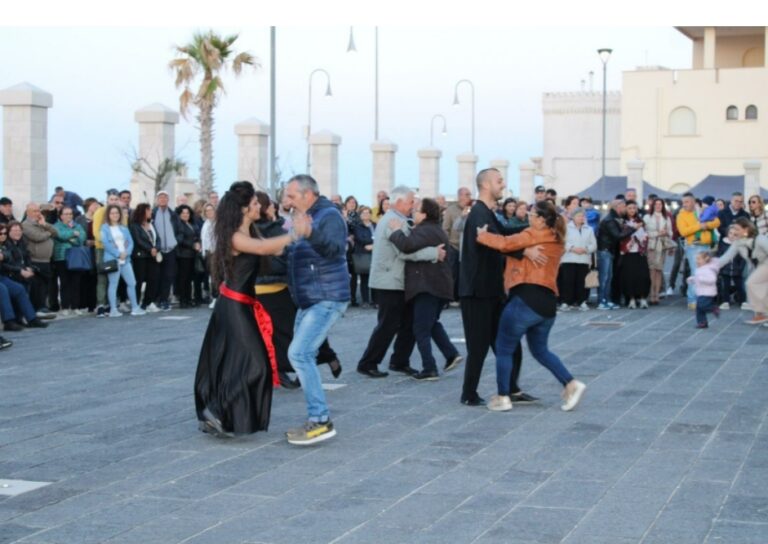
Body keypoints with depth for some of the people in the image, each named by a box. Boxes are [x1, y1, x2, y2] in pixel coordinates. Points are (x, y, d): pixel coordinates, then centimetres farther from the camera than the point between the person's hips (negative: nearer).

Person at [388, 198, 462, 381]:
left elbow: (407, 245, -31)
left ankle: (429, 369, -8)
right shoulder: (438, 230, 18)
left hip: (427, 286, -10)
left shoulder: (424, 231, -14)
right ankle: (451, 354, 16)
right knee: (432, 323, 24)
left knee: (421, 329, -5)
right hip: (441, 285, 10)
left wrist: (396, 230, -19)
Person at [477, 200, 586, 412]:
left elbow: (506, 244, -15)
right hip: (547, 302, 8)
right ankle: (571, 385, 7)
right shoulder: (555, 240, 20)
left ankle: (502, 398, 8)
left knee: (503, 349, 5)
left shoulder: (534, 235, -5)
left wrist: (482, 235, -4)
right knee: (540, 350, 22)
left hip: (527, 298, -8)